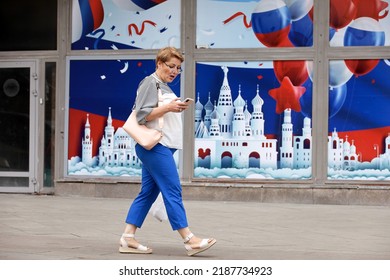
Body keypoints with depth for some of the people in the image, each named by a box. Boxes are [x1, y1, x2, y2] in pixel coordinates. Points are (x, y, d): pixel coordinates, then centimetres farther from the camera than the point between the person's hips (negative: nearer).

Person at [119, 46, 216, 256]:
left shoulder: (165, 87, 23)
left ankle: (128, 239, 8)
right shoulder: (150, 83, -7)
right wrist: (167, 107, -19)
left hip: (162, 147, 10)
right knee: (173, 191, -10)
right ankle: (189, 240, -10)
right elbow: (142, 115, -15)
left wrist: (177, 109, 11)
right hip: (154, 146, -10)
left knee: (147, 193, 8)